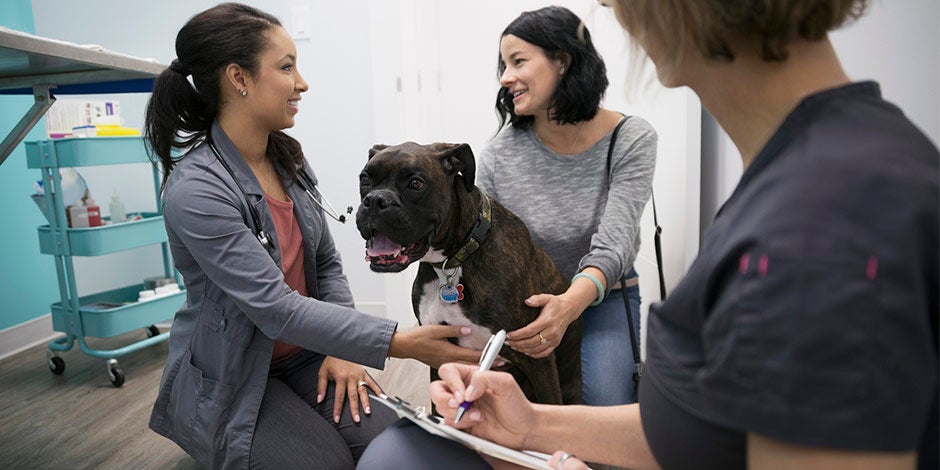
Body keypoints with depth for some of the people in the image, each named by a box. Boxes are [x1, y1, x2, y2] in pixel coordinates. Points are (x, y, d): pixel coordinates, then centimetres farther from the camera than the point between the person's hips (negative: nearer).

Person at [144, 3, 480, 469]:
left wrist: (342, 348, -8)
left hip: (305, 357, 5)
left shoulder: (288, 159, 0)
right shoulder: (195, 190, -23)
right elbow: (276, 308, -28)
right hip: (228, 378, -4)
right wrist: (401, 342, -31)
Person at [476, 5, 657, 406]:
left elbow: (613, 245, -24)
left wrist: (570, 304, -45)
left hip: (602, 298, -1)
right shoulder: (497, 155, -12)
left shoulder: (631, 140, -14)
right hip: (523, 301, 1)